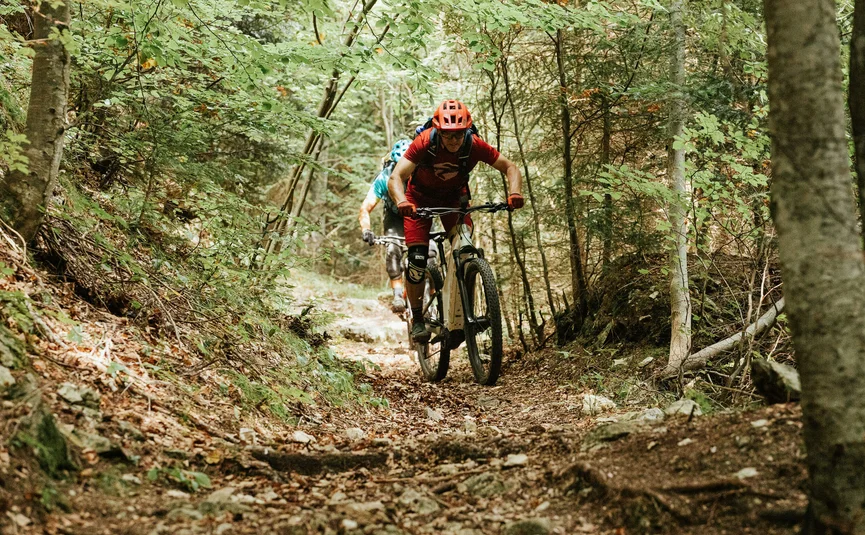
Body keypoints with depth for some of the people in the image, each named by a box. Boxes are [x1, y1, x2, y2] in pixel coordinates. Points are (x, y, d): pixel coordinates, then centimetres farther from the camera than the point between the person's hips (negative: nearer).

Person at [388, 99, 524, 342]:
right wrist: (402, 202, -60)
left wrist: (515, 193, -40)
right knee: (418, 258, -13)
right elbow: (395, 178, -39)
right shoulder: (425, 142, -33)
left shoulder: (474, 145, -28)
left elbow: (510, 168, -20)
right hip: (420, 197, -2)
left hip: (454, 196, 2)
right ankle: (417, 319, 1)